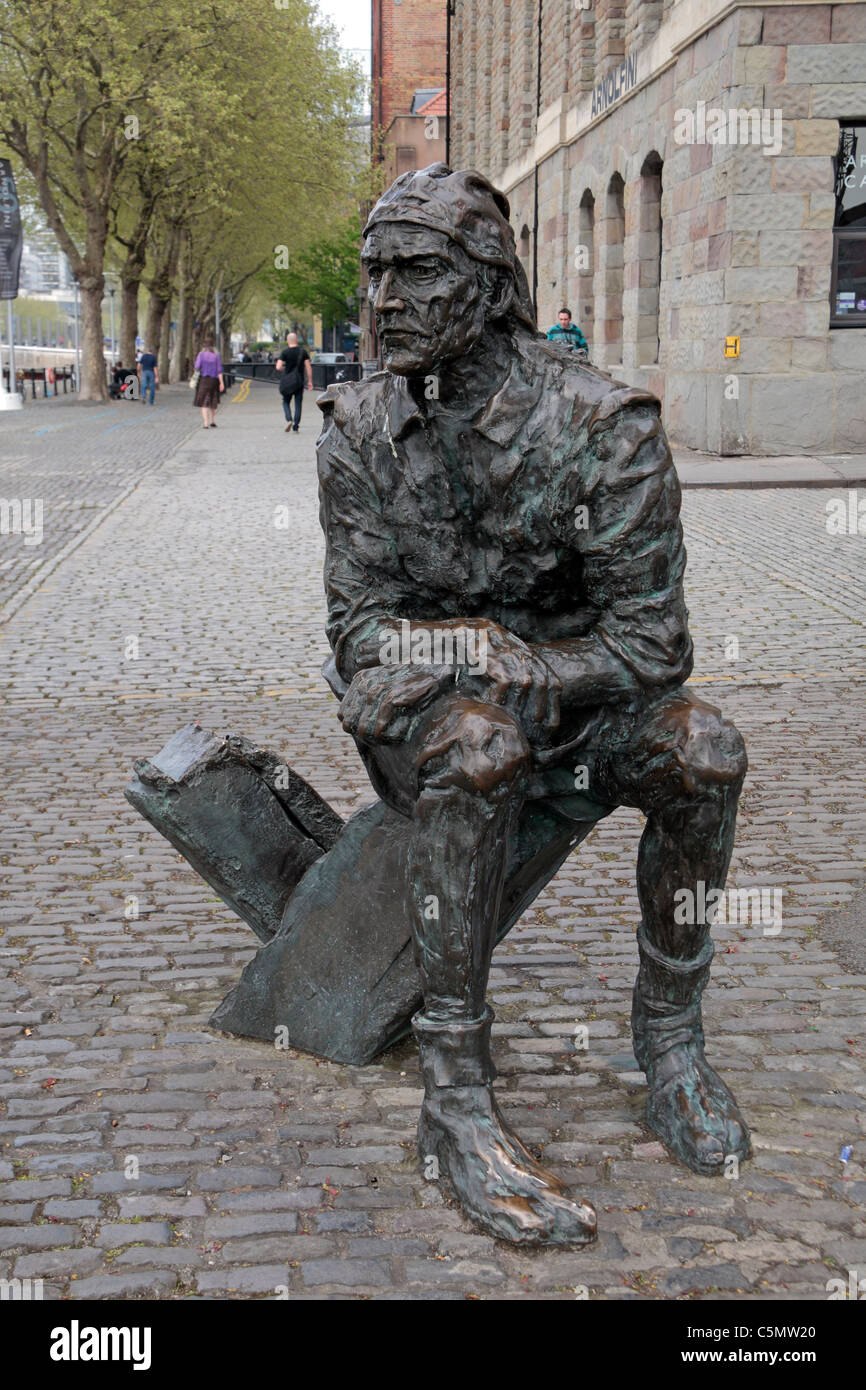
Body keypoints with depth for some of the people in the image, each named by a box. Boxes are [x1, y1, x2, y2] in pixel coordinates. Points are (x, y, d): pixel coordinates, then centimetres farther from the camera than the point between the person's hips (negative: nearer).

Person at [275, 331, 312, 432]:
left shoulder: (285, 352, -5)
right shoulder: (303, 351, 1)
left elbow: (278, 367, -12)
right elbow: (308, 367, -3)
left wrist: (285, 369, 9)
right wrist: (310, 381, 1)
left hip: (287, 382, -1)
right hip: (299, 382, 1)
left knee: (286, 402, 14)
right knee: (298, 404, 5)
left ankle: (289, 420, -10)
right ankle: (295, 427, 1)